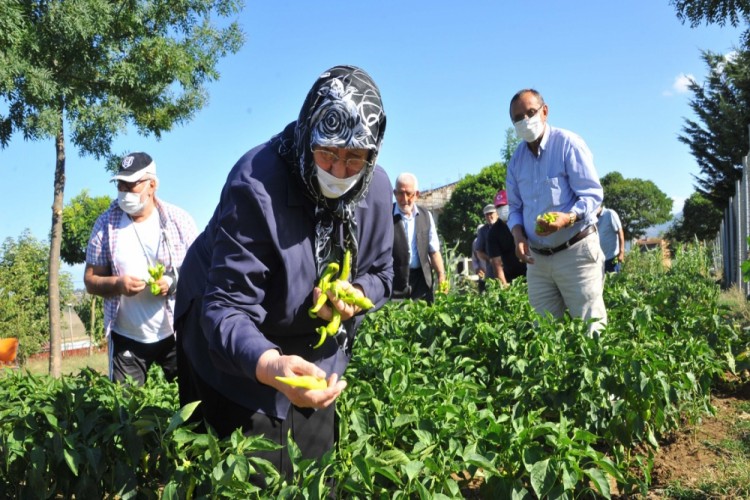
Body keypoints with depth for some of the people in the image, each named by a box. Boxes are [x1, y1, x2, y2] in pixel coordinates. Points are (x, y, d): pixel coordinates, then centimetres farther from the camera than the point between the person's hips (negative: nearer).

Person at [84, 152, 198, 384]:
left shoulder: (179, 220, -4)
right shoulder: (105, 224, -1)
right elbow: (90, 281, 3)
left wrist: (175, 283, -18)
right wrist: (117, 284, -18)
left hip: (176, 333, -1)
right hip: (126, 338, 1)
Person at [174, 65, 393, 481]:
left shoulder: (376, 188, -13)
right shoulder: (255, 186, -31)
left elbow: (379, 274, 2)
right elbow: (226, 308, -34)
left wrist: (356, 294, -23)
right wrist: (271, 366, -54)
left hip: (316, 348, 5)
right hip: (235, 346, -5)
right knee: (258, 480, 0)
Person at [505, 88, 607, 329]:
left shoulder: (568, 143, -9)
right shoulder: (517, 159, 9)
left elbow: (592, 194, -13)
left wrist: (568, 218, -32)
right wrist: (518, 234, -6)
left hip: (575, 252, -6)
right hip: (537, 258, 6)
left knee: (590, 327, -2)